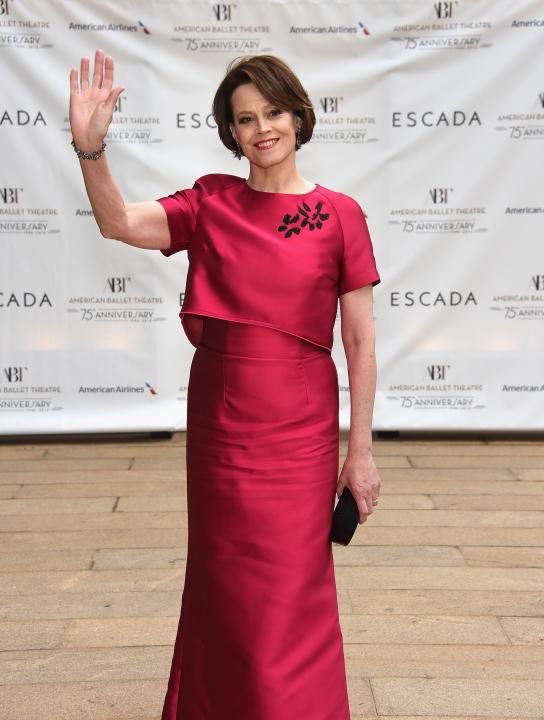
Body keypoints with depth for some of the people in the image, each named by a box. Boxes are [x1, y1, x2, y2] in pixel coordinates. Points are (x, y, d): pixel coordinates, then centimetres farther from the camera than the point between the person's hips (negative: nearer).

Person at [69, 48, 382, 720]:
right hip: (219, 422, 2)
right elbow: (120, 222, -11)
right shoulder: (211, 202, 5)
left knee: (289, 600, 4)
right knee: (224, 590, 14)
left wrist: (360, 453, -3)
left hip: (299, 430, -2)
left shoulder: (338, 213, -2)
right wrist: (90, 146, -28)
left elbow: (360, 343, -2)